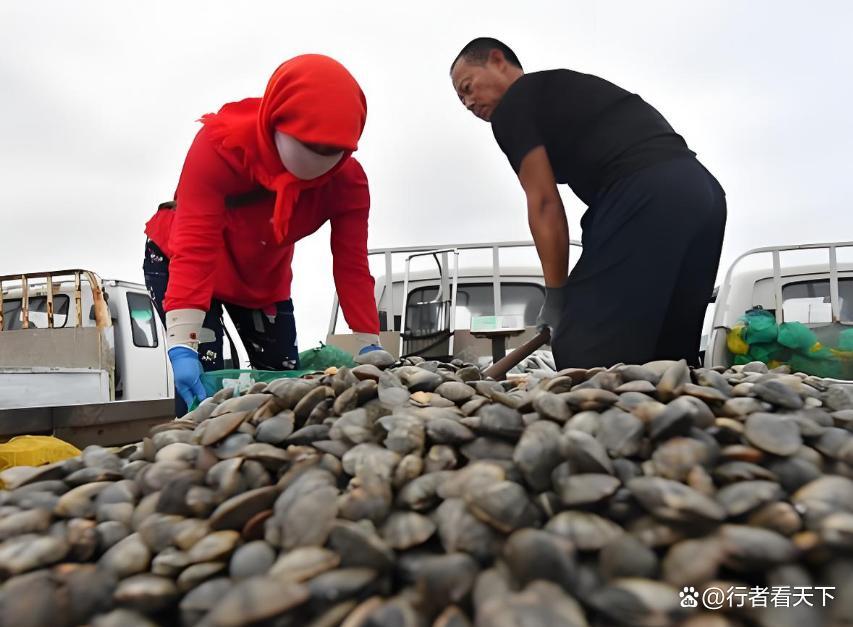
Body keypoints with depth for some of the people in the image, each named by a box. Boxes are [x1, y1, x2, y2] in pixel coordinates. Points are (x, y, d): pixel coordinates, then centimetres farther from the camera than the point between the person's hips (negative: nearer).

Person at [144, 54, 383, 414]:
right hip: (177, 262, -3)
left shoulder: (347, 179, -24)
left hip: (266, 278, 4)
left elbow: (352, 266, -23)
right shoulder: (221, 145, -34)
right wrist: (182, 346, -49)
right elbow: (193, 248, -40)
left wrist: (370, 346, -29)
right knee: (203, 378, -16)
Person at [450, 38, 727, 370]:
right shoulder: (565, 88, 36)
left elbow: (544, 205, 0)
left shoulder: (511, 107, 9)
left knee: (586, 358, -8)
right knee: (668, 356, 15)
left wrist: (555, 297, 7)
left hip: (645, 196, -10)